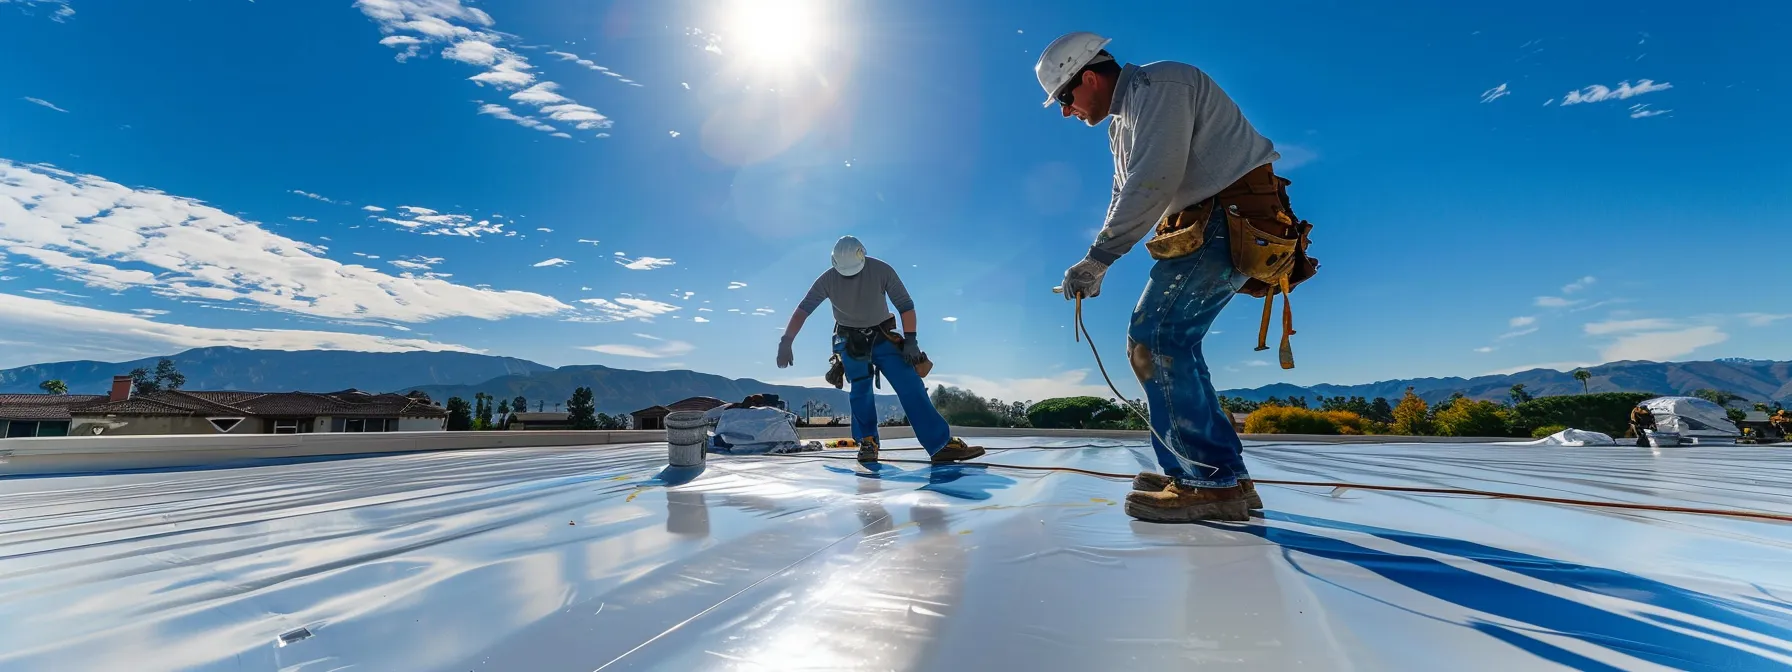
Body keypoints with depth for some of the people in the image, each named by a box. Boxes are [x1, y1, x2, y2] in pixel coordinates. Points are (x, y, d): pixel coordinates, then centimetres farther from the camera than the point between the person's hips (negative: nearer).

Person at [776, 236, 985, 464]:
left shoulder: (881, 271, -17)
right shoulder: (828, 280, -13)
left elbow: (905, 305, -12)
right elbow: (803, 310, -13)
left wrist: (910, 340, -18)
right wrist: (785, 343, -23)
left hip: (882, 337, -1)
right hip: (851, 341, 1)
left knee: (910, 385, -12)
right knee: (860, 388, -15)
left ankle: (943, 444, -12)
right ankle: (867, 442, 8)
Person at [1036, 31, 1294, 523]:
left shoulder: (1158, 85, -9)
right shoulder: (1122, 123, 22)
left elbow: (1153, 182, -23)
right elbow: (1124, 199, 22)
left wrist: (1096, 259, -20)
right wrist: (1095, 270, 10)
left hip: (1233, 219, -10)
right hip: (1205, 227, 10)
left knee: (1153, 338, -18)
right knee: (1168, 342, 8)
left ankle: (1214, 480, -14)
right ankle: (1197, 472, 14)